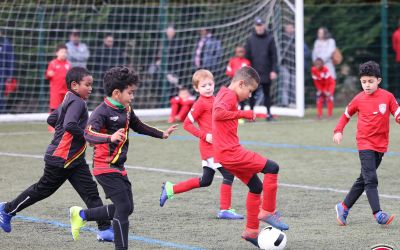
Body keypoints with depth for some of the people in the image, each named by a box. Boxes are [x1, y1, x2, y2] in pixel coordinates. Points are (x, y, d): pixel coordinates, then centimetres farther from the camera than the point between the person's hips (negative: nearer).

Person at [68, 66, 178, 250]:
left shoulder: (126, 110, 9)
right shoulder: (102, 111, -18)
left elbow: (139, 127, 29)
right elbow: (89, 134, -34)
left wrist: (162, 134, 32)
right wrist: (110, 138, -50)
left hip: (119, 168, 9)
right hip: (105, 167, -9)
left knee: (126, 208, 12)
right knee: (124, 207, -11)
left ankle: (81, 215, 25)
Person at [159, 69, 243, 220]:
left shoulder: (213, 100, 13)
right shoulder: (201, 103, -10)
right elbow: (187, 124, -11)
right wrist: (204, 135, -17)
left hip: (218, 145, 9)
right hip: (209, 146, -9)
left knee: (205, 181, 15)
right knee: (228, 175, -12)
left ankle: (170, 189, 25)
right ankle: (225, 210, -5)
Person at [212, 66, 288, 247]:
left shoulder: (224, 94, 20)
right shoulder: (230, 95, -11)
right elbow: (218, 113, -31)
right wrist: (243, 114, -26)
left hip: (226, 154, 11)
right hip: (231, 153, -11)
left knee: (256, 186, 15)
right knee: (272, 167, -13)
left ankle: (251, 231, 18)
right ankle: (267, 211, -7)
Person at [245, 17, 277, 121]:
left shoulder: (270, 38, 2)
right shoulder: (250, 39, 6)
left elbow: (274, 56, 1)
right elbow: (247, 56, 6)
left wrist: (273, 70, -6)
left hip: (266, 72, -1)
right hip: (254, 72, 1)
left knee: (267, 93, 5)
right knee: (252, 93, 1)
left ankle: (269, 113, 12)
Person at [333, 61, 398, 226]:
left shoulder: (387, 97, -2)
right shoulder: (359, 99, -1)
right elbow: (346, 114, 13)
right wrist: (338, 131, 3)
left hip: (381, 145, 3)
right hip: (365, 143, -3)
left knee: (363, 180, 11)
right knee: (371, 179, -14)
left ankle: (344, 207, 24)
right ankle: (378, 214, -19)